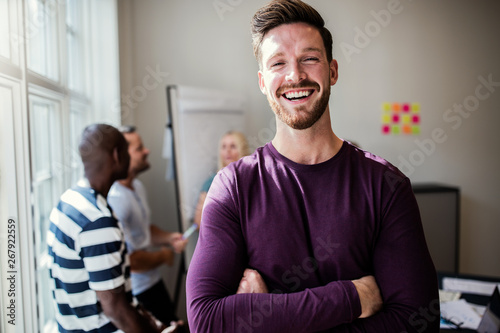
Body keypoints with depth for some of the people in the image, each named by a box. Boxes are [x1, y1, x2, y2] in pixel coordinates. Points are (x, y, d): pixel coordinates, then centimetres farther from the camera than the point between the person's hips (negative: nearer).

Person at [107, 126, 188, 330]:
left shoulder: (137, 186, 4)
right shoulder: (114, 200, -27)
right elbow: (127, 260, -28)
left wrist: (168, 238, 0)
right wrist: (163, 256, -13)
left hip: (152, 281, 9)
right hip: (136, 292, -9)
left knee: (174, 325, 21)